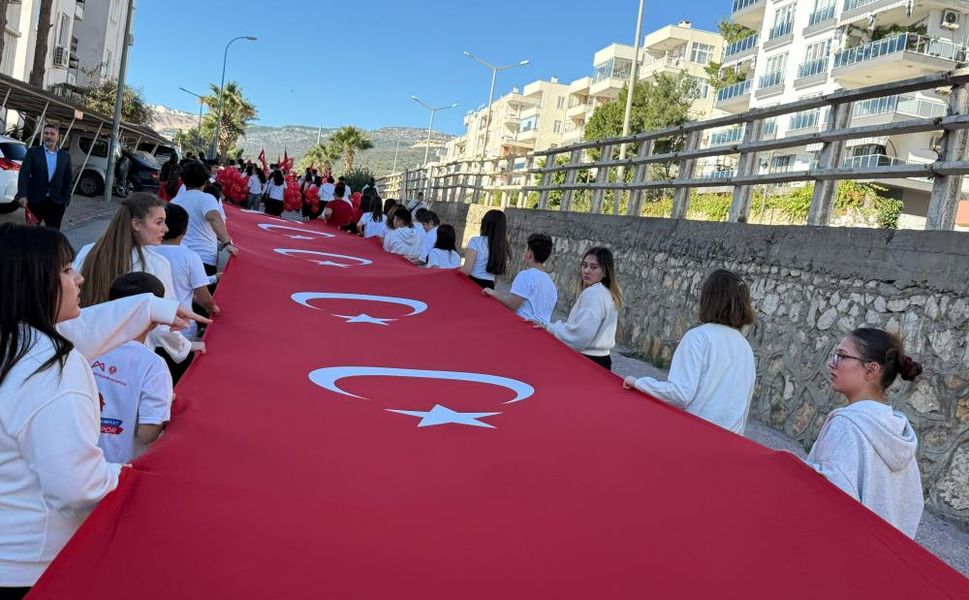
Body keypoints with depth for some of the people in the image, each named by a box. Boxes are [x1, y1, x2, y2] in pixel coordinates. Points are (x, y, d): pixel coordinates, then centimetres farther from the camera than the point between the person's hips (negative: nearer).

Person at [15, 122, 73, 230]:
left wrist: (66, 200, 0)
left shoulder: (65, 156, 8)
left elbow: (69, 180, 9)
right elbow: (24, 175, -5)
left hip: (56, 203, 1)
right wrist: (22, 195, -19)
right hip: (35, 201, -1)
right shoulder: (32, 152, 2)